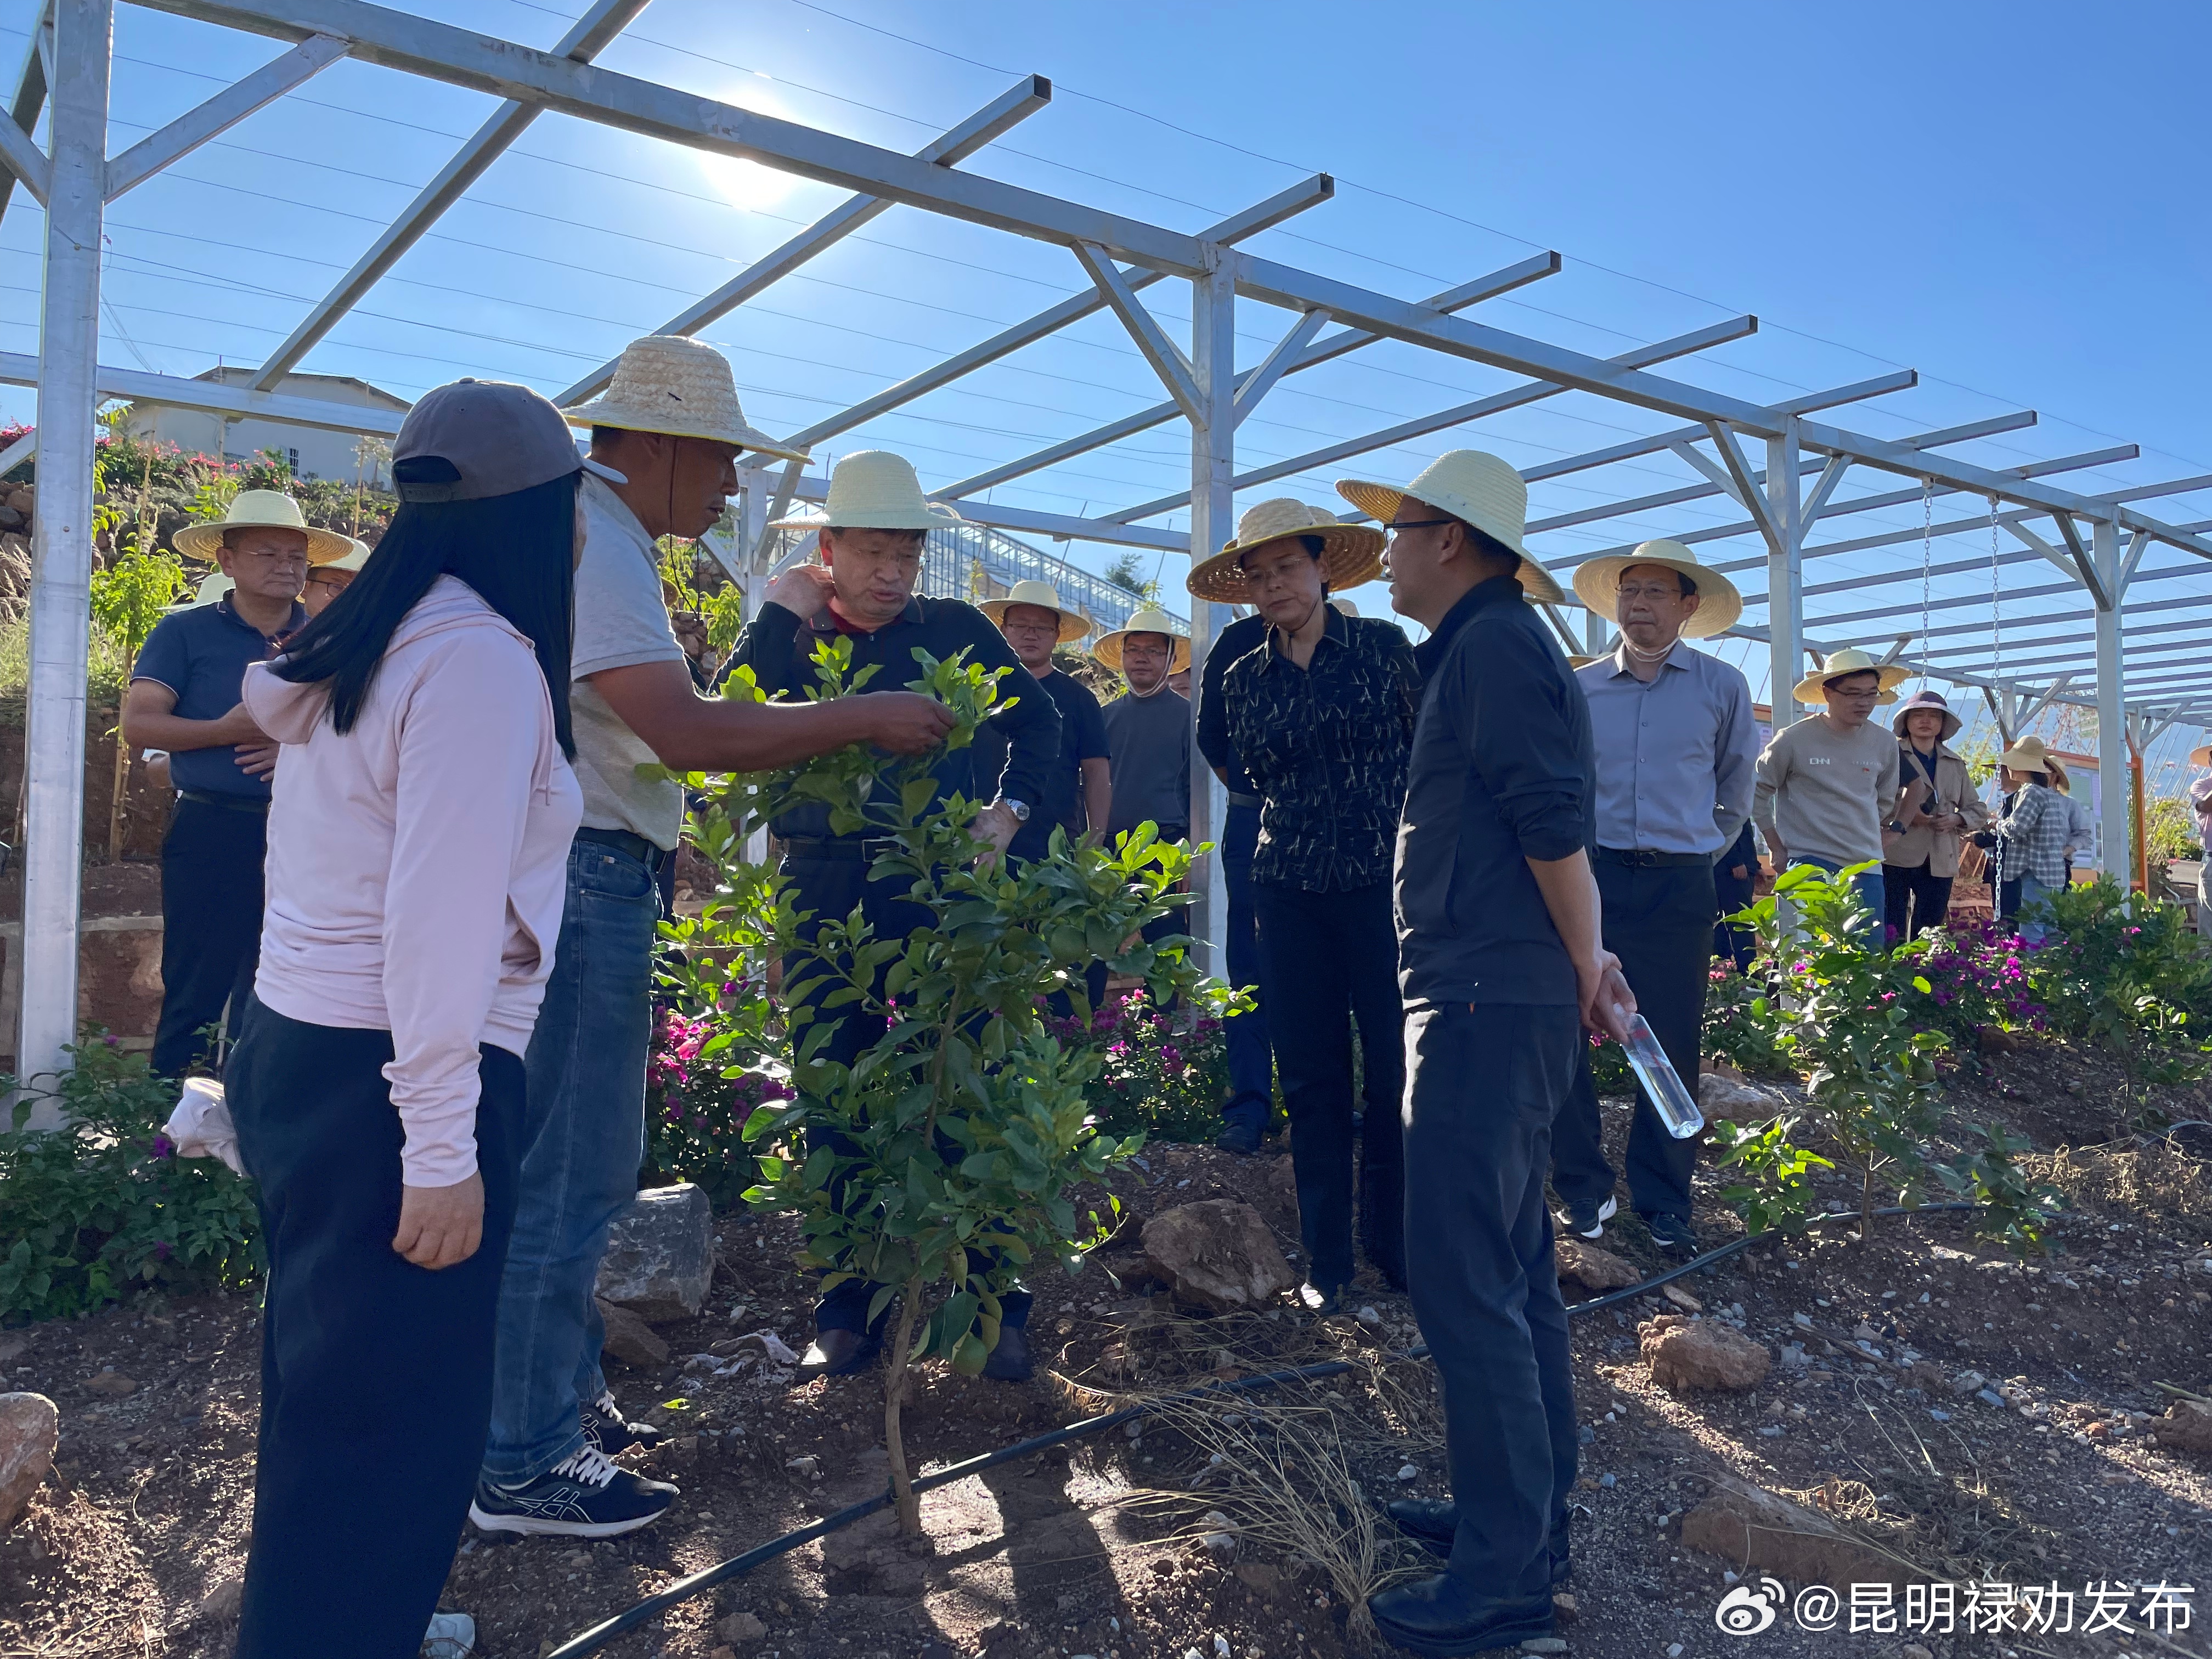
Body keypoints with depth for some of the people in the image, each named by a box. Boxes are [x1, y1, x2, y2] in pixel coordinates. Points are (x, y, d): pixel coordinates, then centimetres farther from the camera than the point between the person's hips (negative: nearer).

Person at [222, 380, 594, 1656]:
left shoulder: (367, 640, 11)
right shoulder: (482, 655, -18)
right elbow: (442, 917, -22)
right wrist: (442, 1151, -20)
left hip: (295, 1051, 10)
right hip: (386, 1083, -10)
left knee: (332, 1394, 23)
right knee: (390, 1423, 4)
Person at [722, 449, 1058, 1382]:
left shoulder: (955, 631, 6)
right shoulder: (784, 637, 7)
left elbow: (1037, 718, 17)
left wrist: (1007, 814, 5)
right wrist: (778, 621, -9)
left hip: (943, 896, -1)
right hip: (825, 905, 2)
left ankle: (993, 1305, 12)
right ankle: (850, 1312, 21)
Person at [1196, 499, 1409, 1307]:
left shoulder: (1383, 645, 0)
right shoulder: (1244, 677, 8)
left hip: (1386, 883, -2)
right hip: (1290, 895, 3)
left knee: (1395, 1073, -2)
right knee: (1313, 1080, 6)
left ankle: (1395, 1245, 17)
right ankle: (1326, 1257, 18)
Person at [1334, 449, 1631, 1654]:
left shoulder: (1491, 642, -12)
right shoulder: (1488, 647, 20)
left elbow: (1553, 820, -18)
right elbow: (1544, 825, 21)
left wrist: (1585, 966, -9)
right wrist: (1589, 963, 18)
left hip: (1487, 1003, -11)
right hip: (1493, 1000, 11)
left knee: (1463, 1282, -6)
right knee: (1511, 1269, 17)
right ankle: (1525, 1512, 29)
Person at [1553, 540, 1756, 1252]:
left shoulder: (1723, 688, 4)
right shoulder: (1579, 688, 5)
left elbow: (1736, 792, 17)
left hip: (1680, 886, 0)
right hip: (1589, 875, 1)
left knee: (1672, 1047, 4)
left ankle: (1663, 1201, 17)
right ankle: (1582, 1187, 13)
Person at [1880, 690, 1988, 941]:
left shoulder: (1955, 765, 18)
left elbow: (1979, 810, 20)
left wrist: (1956, 819, -1)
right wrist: (1902, 815, -19)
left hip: (1940, 862, 5)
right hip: (1896, 858, -5)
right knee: (1893, 934, -7)